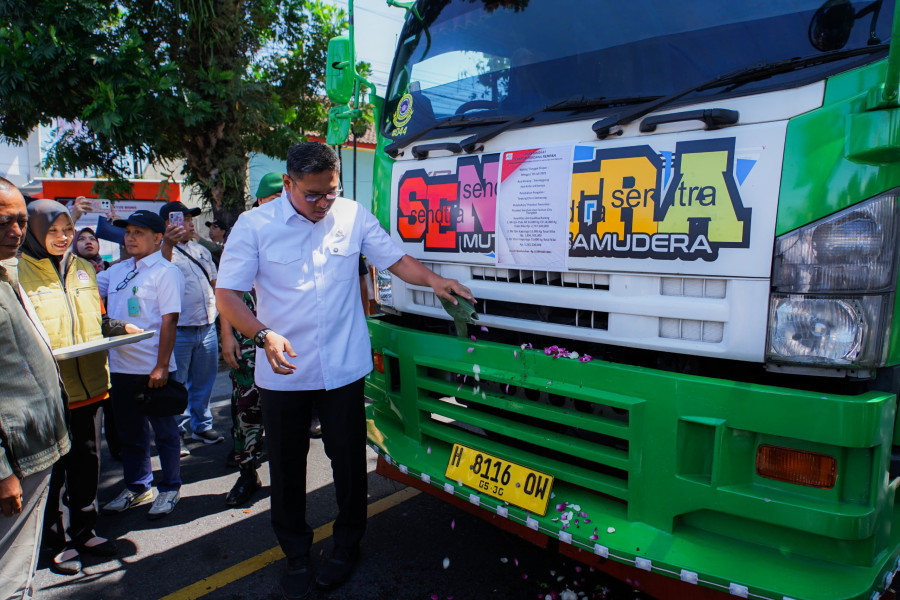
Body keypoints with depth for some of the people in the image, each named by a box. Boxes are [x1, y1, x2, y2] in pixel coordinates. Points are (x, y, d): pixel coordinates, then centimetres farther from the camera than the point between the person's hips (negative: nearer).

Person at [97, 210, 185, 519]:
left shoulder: (166, 272, -9)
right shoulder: (117, 271, 11)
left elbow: (169, 321, -14)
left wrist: (161, 366, -18)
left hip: (153, 368, -7)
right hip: (120, 366, 7)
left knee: (164, 431, 7)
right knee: (129, 431, 17)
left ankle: (169, 489, 21)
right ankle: (137, 487, 33)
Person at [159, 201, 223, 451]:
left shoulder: (201, 251, 17)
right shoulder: (164, 251, -5)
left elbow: (215, 283, 24)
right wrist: (168, 244, -45)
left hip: (207, 328, 6)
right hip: (178, 332, -6)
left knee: (204, 383, 16)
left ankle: (202, 426, 30)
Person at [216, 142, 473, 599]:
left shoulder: (354, 217, -1)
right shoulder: (254, 225, -7)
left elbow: (395, 260, 5)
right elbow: (227, 294, -8)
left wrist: (433, 280, -13)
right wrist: (264, 335, -24)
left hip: (344, 368, 1)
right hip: (282, 372, 0)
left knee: (349, 461, 11)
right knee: (287, 467, 13)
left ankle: (347, 545, 37)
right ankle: (296, 555, 36)